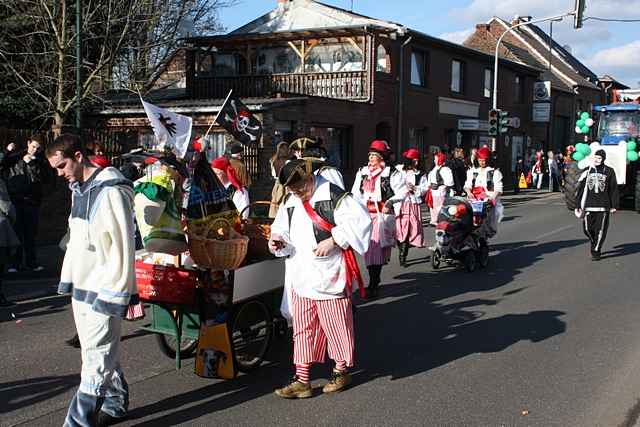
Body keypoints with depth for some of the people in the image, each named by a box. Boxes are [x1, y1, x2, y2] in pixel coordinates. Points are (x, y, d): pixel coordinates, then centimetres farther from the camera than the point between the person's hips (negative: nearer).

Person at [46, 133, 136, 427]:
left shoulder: (111, 191, -16)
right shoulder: (78, 189, 14)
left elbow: (123, 246, -18)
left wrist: (116, 292, -18)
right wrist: (68, 279, 18)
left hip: (104, 289, -9)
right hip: (82, 286, 9)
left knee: (96, 359, -4)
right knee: (102, 353, 18)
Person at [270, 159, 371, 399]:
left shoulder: (334, 197, -11)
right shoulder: (290, 203, 10)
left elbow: (360, 221, -18)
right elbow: (282, 228, 20)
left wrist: (334, 240, -24)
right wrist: (278, 240, -2)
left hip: (330, 277, -6)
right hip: (301, 278, 6)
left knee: (336, 325, 7)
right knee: (302, 328, 9)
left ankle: (341, 371, 26)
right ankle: (302, 380, 15)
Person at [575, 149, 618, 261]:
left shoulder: (609, 172, 3)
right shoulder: (587, 171, 6)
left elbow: (614, 190, 6)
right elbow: (580, 188, 7)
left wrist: (614, 205, 4)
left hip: (603, 206, -2)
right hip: (588, 206, 2)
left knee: (600, 230, -1)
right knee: (587, 229, 4)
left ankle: (596, 251, 9)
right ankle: (594, 243, 32)